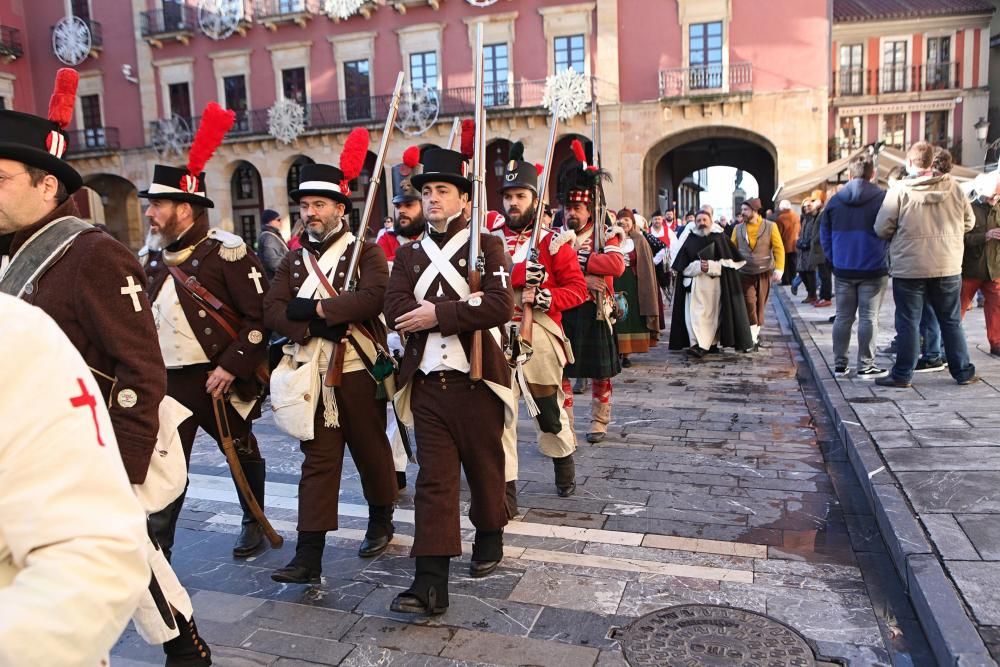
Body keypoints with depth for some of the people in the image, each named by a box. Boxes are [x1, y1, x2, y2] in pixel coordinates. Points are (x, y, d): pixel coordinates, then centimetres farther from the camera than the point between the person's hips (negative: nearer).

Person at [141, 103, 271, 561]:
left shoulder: (226, 253, -11)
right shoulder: (150, 259, 10)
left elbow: (261, 315, -15)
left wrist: (232, 366, -20)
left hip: (220, 379, -5)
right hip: (168, 381, 5)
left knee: (241, 454, 14)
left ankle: (254, 523, 36)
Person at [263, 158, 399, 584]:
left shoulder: (366, 252, -2)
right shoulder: (293, 261, 13)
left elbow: (375, 296, -20)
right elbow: (272, 312, 1)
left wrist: (314, 308, -19)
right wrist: (312, 327, -16)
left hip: (358, 371, -3)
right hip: (313, 374, 3)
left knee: (370, 450, 12)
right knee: (317, 460, 3)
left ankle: (381, 522, 35)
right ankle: (308, 556, 4)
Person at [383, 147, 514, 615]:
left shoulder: (486, 246, 0)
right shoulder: (408, 255, 11)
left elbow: (500, 306, -17)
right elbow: (396, 311, -6)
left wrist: (436, 313, -16)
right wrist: (463, 305, -15)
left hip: (476, 381, -2)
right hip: (427, 383, 2)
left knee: (483, 467, 14)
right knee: (433, 479, 0)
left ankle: (489, 537, 40)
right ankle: (430, 583, 2)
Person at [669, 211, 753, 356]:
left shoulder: (720, 237, 4)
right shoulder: (690, 240, 7)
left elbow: (729, 261, -2)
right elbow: (683, 266, 3)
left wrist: (711, 266, -14)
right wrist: (698, 266, -14)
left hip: (715, 283, -1)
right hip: (695, 283, 1)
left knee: (713, 313, 1)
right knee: (696, 313, -11)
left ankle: (712, 343, 6)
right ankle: (699, 345, -14)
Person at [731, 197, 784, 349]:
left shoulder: (770, 227, -3)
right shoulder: (738, 228, 2)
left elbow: (779, 249, -5)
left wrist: (779, 269, -14)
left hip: (764, 272, 0)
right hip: (745, 273, 0)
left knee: (760, 304, 8)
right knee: (749, 302, -10)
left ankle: (756, 332, 24)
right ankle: (753, 336, -6)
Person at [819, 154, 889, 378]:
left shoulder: (834, 201, 3)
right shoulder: (883, 198, -8)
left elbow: (824, 236, 6)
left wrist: (835, 260, 12)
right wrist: (882, 255, 8)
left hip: (843, 270, 3)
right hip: (873, 270, -3)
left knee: (843, 317, 11)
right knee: (869, 318, 3)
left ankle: (839, 364, 14)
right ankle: (866, 366, 5)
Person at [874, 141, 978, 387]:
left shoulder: (899, 190, -11)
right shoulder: (953, 188, 0)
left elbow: (882, 229, -9)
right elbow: (969, 221, 9)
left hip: (908, 268, -3)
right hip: (948, 267, 3)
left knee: (908, 322, 5)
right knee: (952, 321, 14)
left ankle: (902, 374, 9)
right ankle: (963, 372, 22)